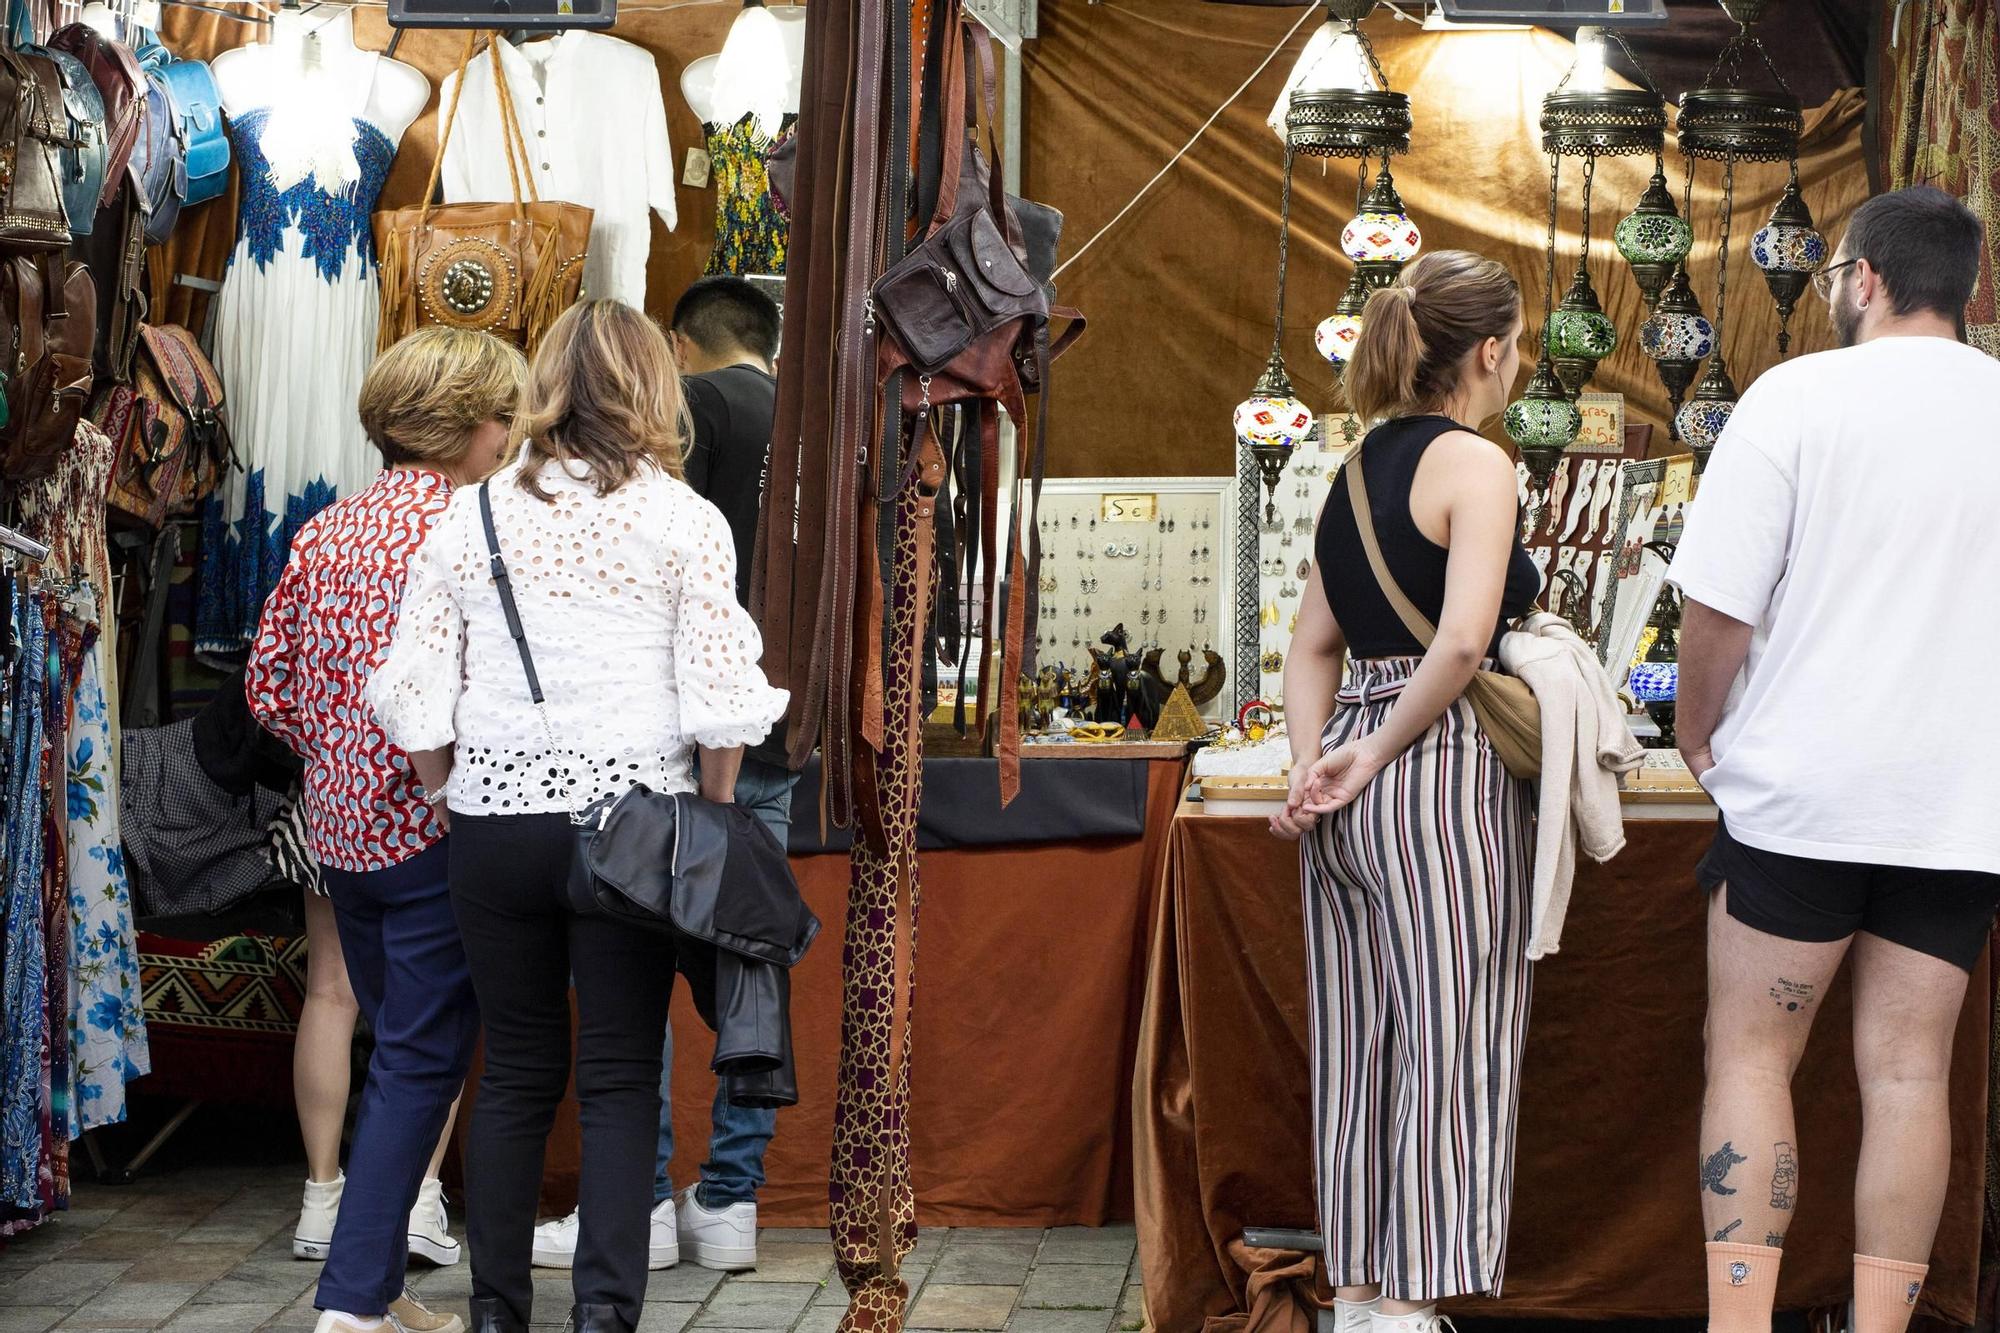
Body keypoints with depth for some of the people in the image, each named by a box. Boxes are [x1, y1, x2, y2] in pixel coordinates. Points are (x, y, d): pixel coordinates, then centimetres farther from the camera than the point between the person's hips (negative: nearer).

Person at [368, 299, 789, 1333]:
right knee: (621, 1076, 5)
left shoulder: (468, 517, 5)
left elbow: (416, 711, 3)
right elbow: (718, 704, -8)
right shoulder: (684, 521, -2)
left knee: (515, 1072, 13)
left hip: (495, 822, 3)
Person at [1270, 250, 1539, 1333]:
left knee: (1359, 1046, 12)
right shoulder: (1474, 462, -9)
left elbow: (1313, 646, 15)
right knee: (1446, 1050, -1)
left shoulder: (1361, 465, 16)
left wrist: (1312, 767, 6)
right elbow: (1462, 641, -21)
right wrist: (1378, 754, -12)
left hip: (1349, 780, 8)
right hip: (1441, 775, -8)